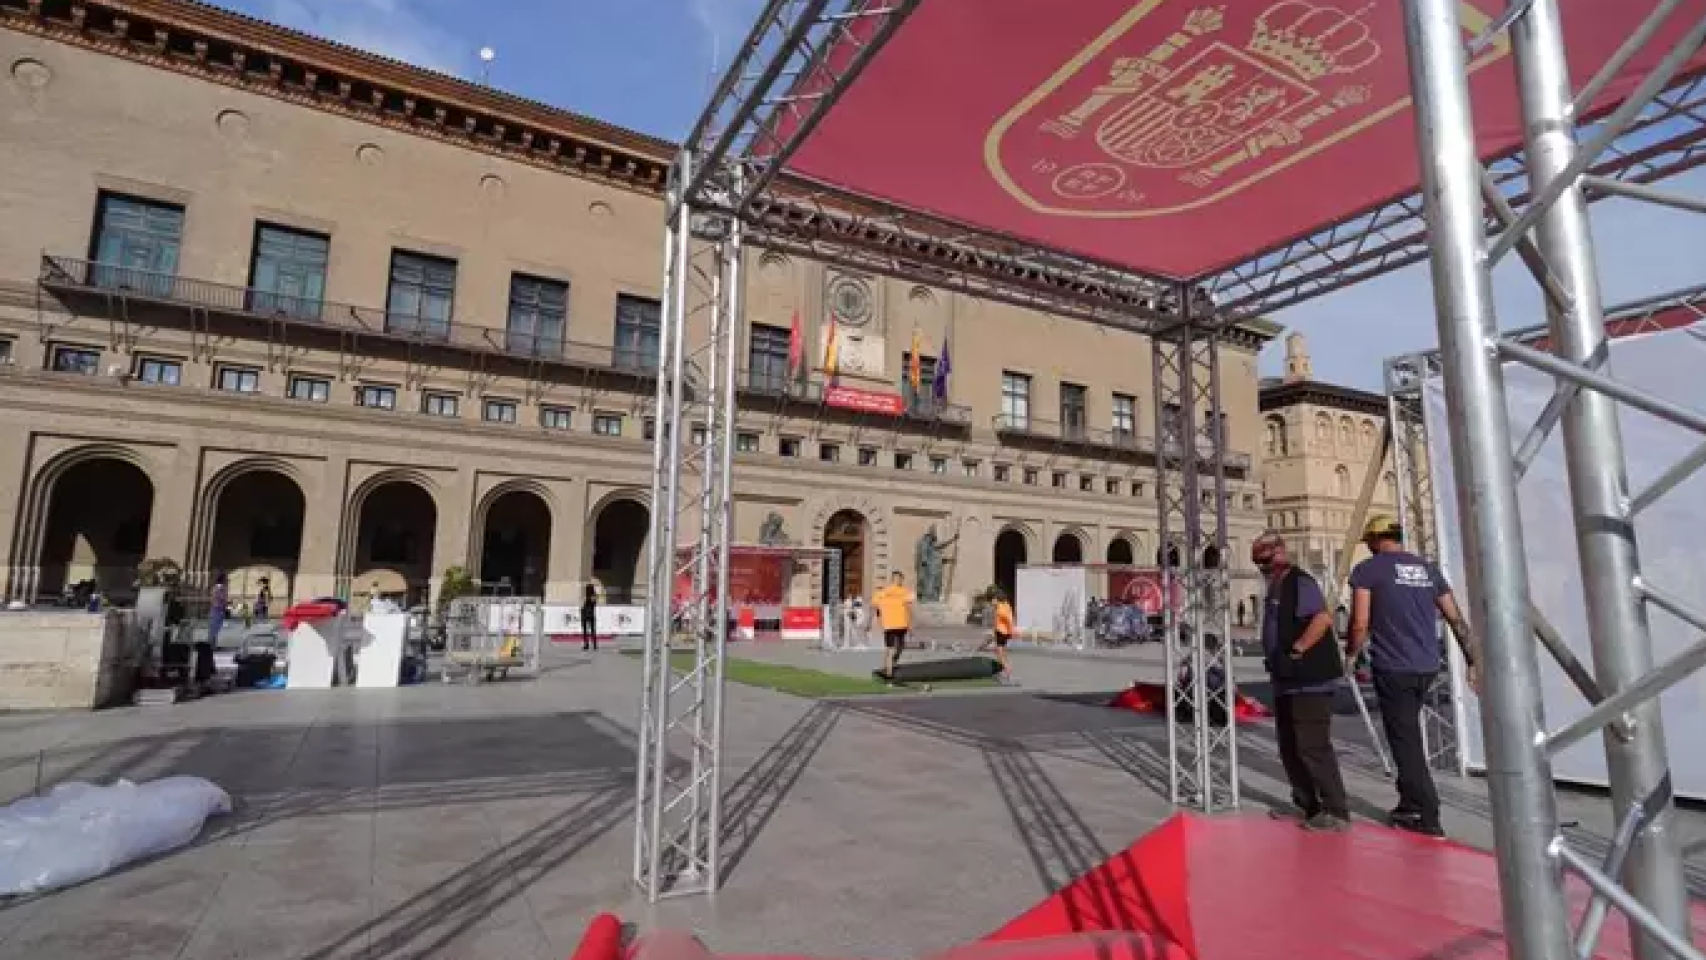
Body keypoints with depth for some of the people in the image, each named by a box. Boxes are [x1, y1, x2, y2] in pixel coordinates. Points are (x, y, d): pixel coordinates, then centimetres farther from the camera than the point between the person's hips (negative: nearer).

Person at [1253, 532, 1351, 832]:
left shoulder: (1299, 582, -14)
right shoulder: (1275, 589, 16)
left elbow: (1324, 618, -28)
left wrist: (1294, 653, -25)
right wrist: (1276, 660, 13)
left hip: (1311, 681, -10)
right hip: (1287, 682, 10)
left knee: (1313, 747, -8)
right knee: (1290, 748, 16)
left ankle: (1337, 812, 1)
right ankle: (1306, 805, 27)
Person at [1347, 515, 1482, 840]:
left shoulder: (1367, 570, -6)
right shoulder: (1428, 569, 11)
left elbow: (1360, 624, -12)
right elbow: (1457, 620, 9)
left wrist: (1351, 653, 5)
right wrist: (1474, 662, 15)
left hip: (1393, 668, -6)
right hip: (1427, 666, 6)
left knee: (1406, 742, 2)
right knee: (1408, 734, 21)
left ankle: (1429, 819, 5)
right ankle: (1410, 803, 30)